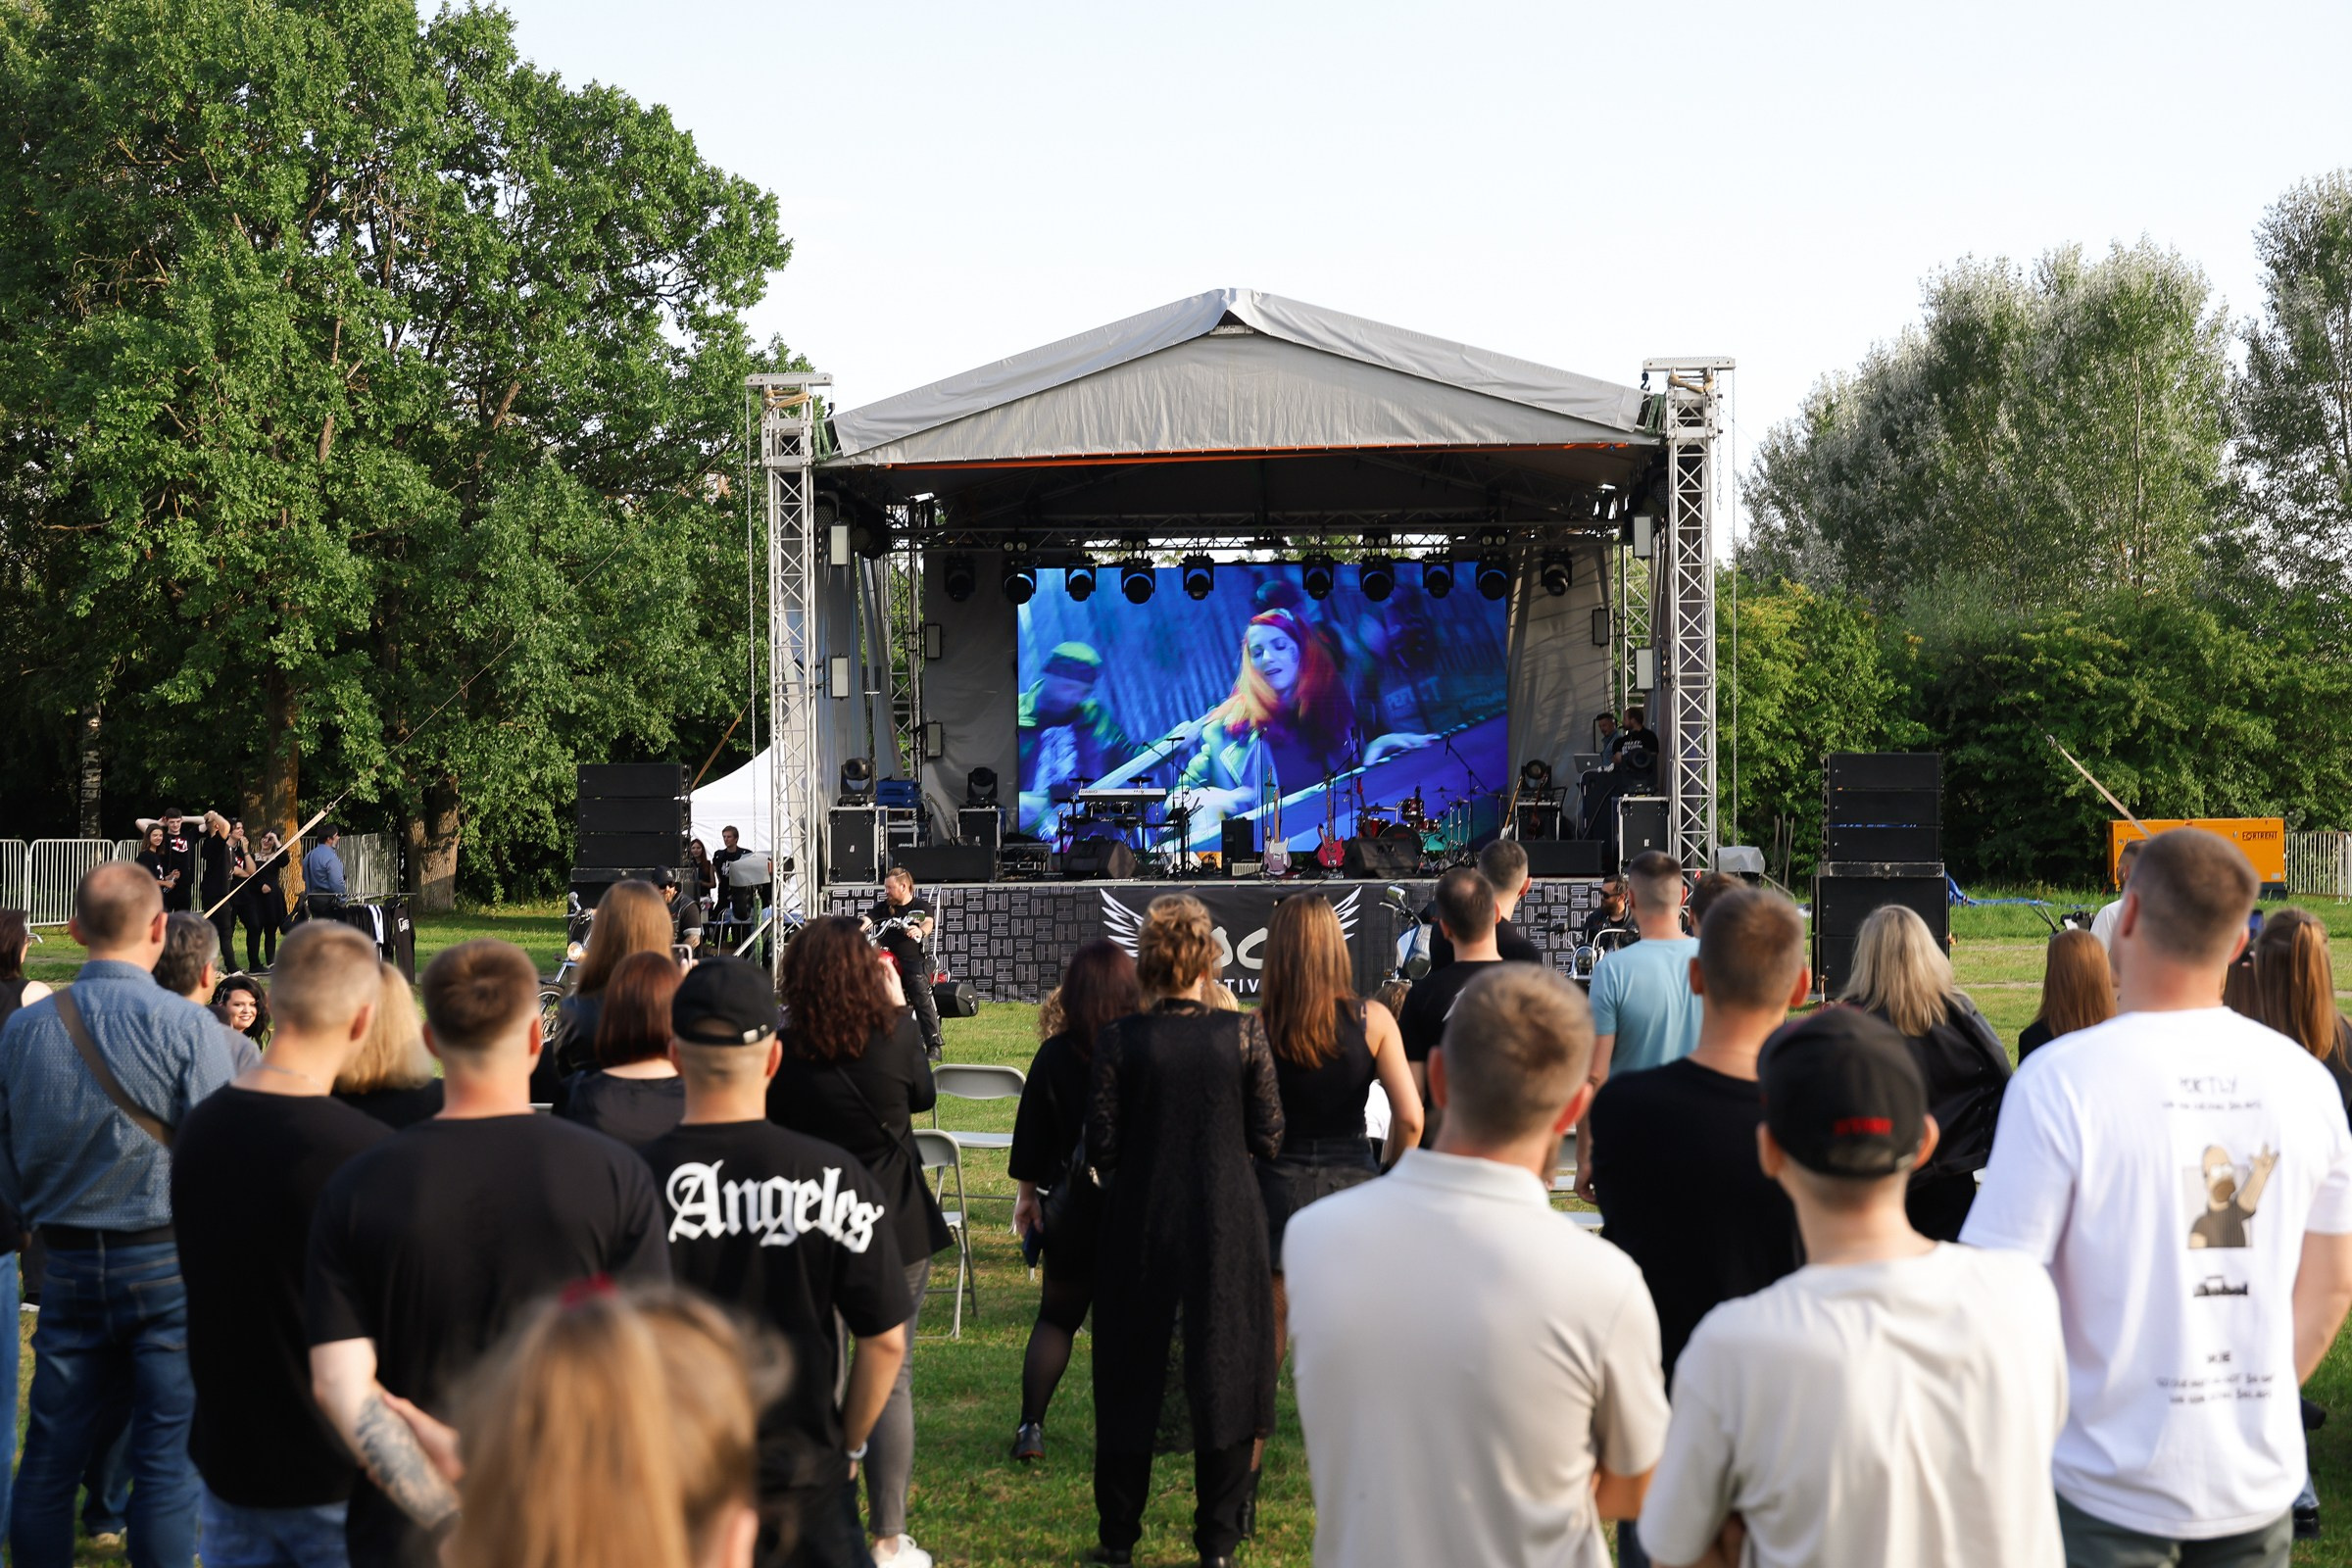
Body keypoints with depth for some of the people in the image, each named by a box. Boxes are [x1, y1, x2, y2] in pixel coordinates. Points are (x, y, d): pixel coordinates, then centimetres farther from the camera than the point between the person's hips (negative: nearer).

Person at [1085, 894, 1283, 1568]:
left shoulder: (1119, 1041, -10)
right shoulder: (1241, 1037, -7)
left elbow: (1101, 1148, -9)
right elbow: (1268, 1139, -4)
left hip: (1140, 1225, 0)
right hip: (1226, 1228, 0)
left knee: (1130, 1377, 13)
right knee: (1223, 1372, 11)